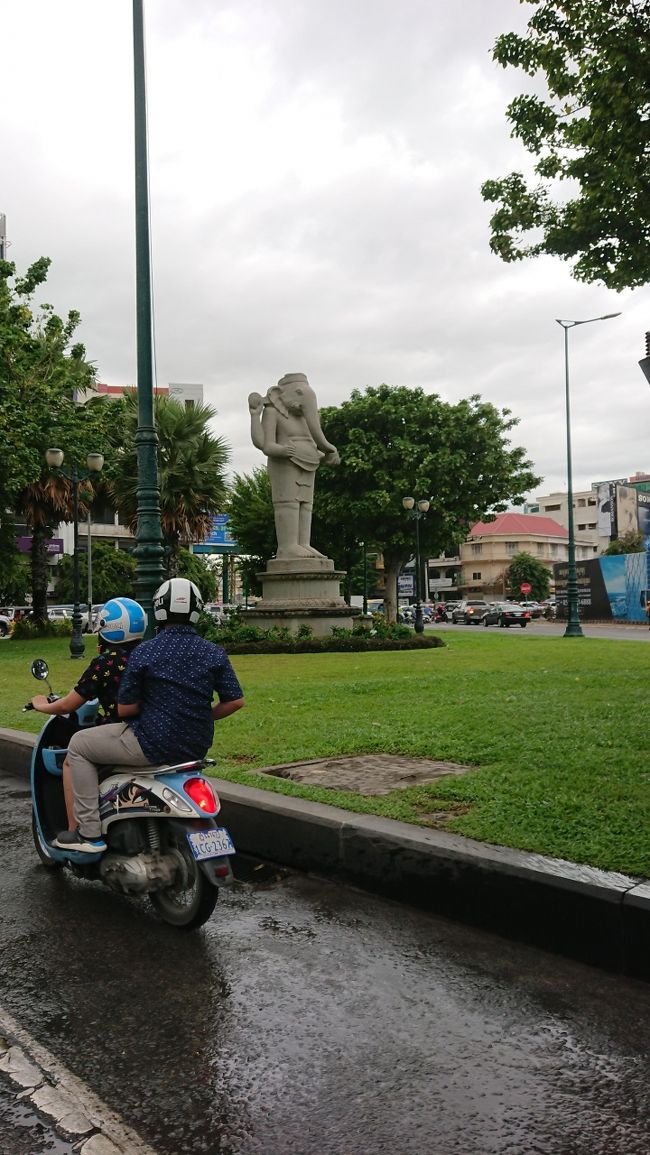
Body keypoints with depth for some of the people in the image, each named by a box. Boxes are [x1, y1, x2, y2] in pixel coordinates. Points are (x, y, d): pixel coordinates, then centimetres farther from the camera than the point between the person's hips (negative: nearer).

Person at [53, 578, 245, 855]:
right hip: (197, 747, 6)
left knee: (79, 745, 13)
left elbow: (125, 709, -8)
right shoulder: (215, 653, 1)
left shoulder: (145, 652, -11)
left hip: (153, 744, -6)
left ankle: (90, 833, 7)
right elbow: (236, 701, 0)